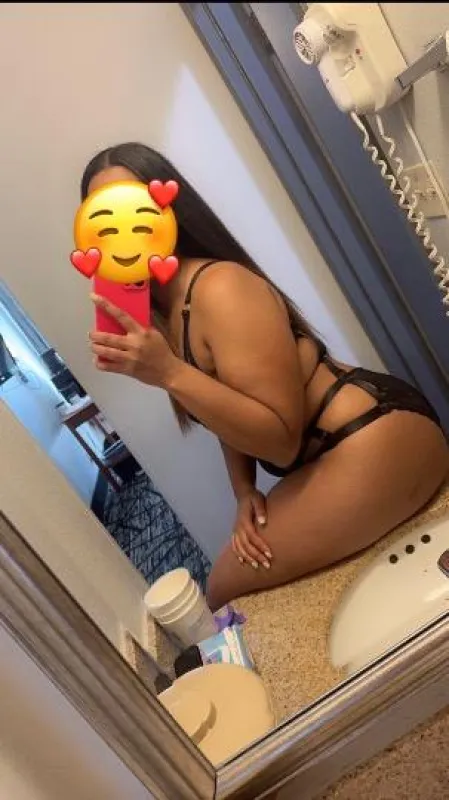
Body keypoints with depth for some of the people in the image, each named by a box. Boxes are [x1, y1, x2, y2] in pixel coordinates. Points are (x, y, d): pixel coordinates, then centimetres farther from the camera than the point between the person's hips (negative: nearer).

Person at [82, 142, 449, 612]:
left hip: (377, 440, -9)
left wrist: (168, 374, -30)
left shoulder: (220, 288, -22)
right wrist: (245, 494, -3)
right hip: (324, 455, 9)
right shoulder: (156, 310, 6)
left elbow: (281, 438, -22)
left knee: (225, 590, -3)